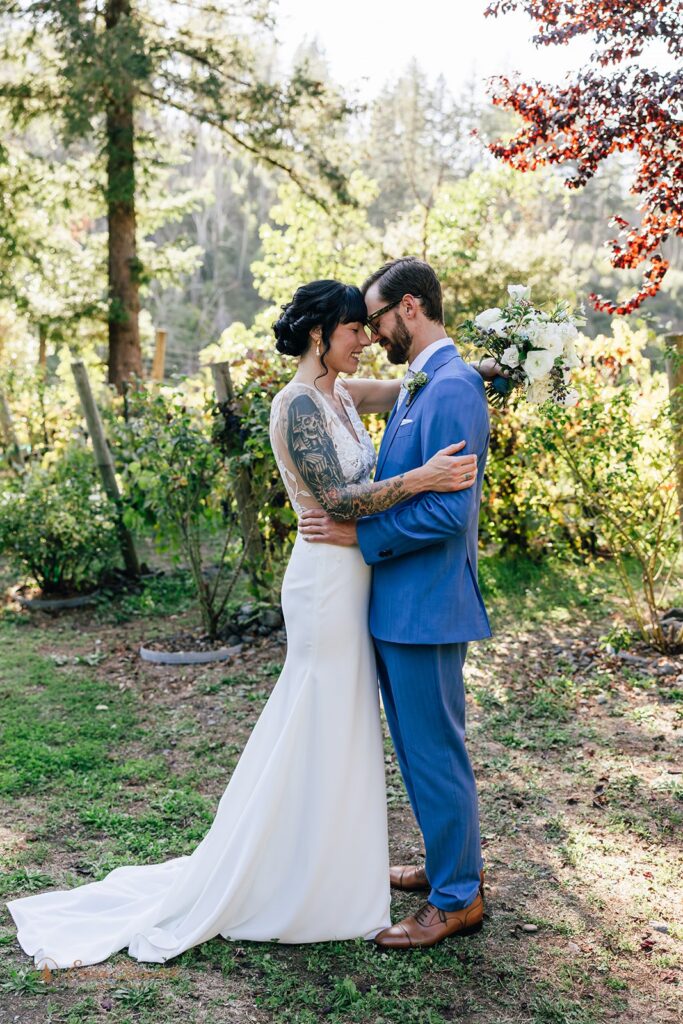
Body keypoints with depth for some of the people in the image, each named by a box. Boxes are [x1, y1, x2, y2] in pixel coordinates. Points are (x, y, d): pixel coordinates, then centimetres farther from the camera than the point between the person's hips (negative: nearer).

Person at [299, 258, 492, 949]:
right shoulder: (419, 384, 13)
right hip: (398, 601, 10)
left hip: (426, 603, -10)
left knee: (434, 750, 2)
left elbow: (448, 511, -25)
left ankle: (457, 899, 18)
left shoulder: (451, 387, -20)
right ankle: (452, 861, 38)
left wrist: (359, 534, -18)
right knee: (419, 745, 21)